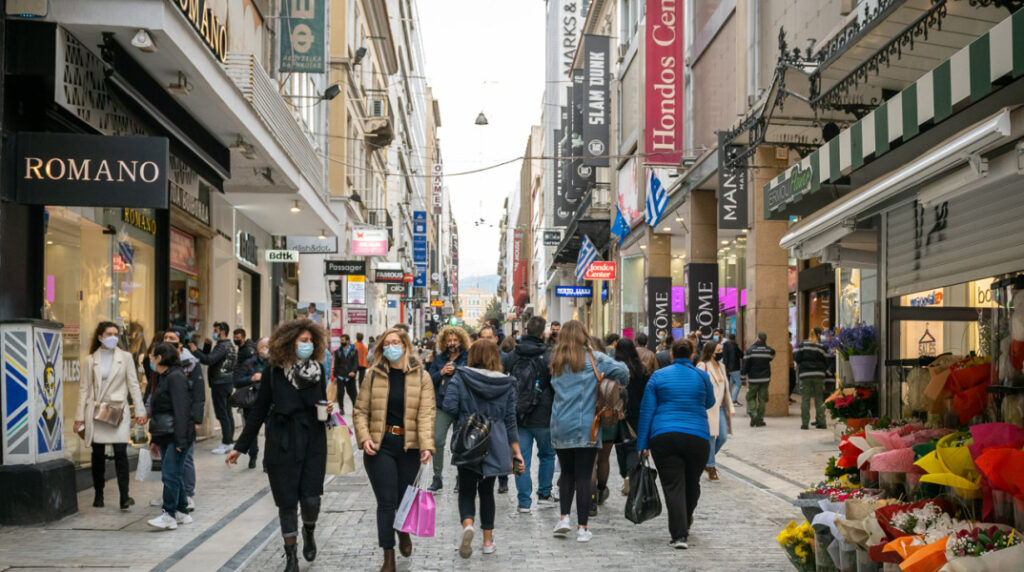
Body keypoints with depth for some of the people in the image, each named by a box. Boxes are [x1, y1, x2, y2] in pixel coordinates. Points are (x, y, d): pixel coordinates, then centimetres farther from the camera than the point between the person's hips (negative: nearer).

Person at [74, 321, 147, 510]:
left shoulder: (125, 357, 6)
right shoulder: (90, 360, 7)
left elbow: (133, 385, 5)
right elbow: (85, 389, 8)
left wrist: (140, 411, -1)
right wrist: (79, 417, 4)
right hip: (95, 411, 1)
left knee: (120, 452, -11)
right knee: (98, 455, 6)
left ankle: (124, 496, -12)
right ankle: (98, 494, 19)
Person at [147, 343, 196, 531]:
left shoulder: (175, 377, -13)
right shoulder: (163, 378, 17)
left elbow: (181, 409, -19)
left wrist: (180, 439, -22)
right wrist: (154, 439, 23)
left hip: (177, 435, -10)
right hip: (165, 436, 10)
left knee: (170, 474, -11)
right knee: (174, 474, 11)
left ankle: (169, 515, -9)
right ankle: (182, 512, 18)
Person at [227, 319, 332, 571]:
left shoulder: (318, 369, 2)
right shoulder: (273, 370, -4)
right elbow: (259, 409, 2)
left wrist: (327, 410, -8)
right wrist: (241, 446, 3)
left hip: (312, 440, 1)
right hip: (282, 443, -1)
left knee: (311, 499, -7)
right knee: (287, 501, 3)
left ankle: (309, 532, 28)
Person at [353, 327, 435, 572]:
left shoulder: (421, 377, 1)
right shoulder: (374, 375, 3)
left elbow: (426, 414, -7)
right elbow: (360, 411, 4)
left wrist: (427, 445, -19)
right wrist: (364, 437, -12)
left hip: (409, 446, 0)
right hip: (380, 445, 0)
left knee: (404, 498, 11)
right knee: (386, 502, -4)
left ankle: (404, 532, 45)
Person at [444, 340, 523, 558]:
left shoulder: (461, 378, -4)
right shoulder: (507, 384, 4)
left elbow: (449, 406, -11)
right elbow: (510, 420, 7)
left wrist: (464, 416, 10)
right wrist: (516, 450, 11)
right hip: (495, 444, 2)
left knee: (466, 490, 6)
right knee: (487, 490, 15)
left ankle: (467, 525, -22)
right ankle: (488, 540, 17)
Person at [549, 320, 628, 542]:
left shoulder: (556, 361, 7)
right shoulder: (593, 359, -4)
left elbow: (552, 386, 9)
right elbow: (622, 370, -11)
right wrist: (622, 384, 9)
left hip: (560, 428, 3)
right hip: (585, 428, -3)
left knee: (567, 473, 15)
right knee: (583, 476, 1)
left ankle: (564, 517, 2)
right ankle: (582, 528, 2)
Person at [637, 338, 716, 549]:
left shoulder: (659, 376, 6)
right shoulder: (702, 376, 8)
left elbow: (647, 410, 3)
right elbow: (709, 403, 25)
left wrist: (642, 443, 5)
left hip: (664, 437, -1)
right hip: (697, 437, 1)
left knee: (673, 486, -3)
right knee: (692, 483, 19)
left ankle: (679, 535, -13)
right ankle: (685, 523, 39)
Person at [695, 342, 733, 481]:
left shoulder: (721, 366, 15)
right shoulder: (703, 367, -10)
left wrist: (730, 407, 17)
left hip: (720, 407, 8)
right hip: (709, 408, -8)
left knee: (723, 437, 6)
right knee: (711, 437, -3)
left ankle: (707, 460, 26)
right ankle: (711, 467, 9)